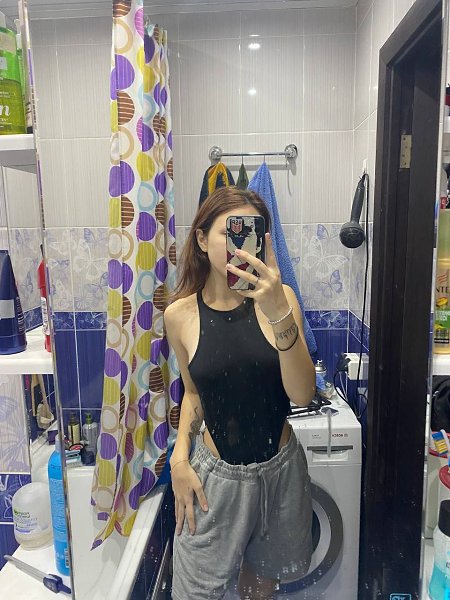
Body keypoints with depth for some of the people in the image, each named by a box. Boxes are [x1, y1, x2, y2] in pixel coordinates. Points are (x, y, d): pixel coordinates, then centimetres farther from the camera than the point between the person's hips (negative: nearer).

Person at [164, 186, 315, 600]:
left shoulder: (279, 299, -12)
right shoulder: (180, 314, -9)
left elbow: (303, 394, -21)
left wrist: (279, 314, -34)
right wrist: (180, 458, -6)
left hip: (281, 469, 1)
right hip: (215, 474, 0)